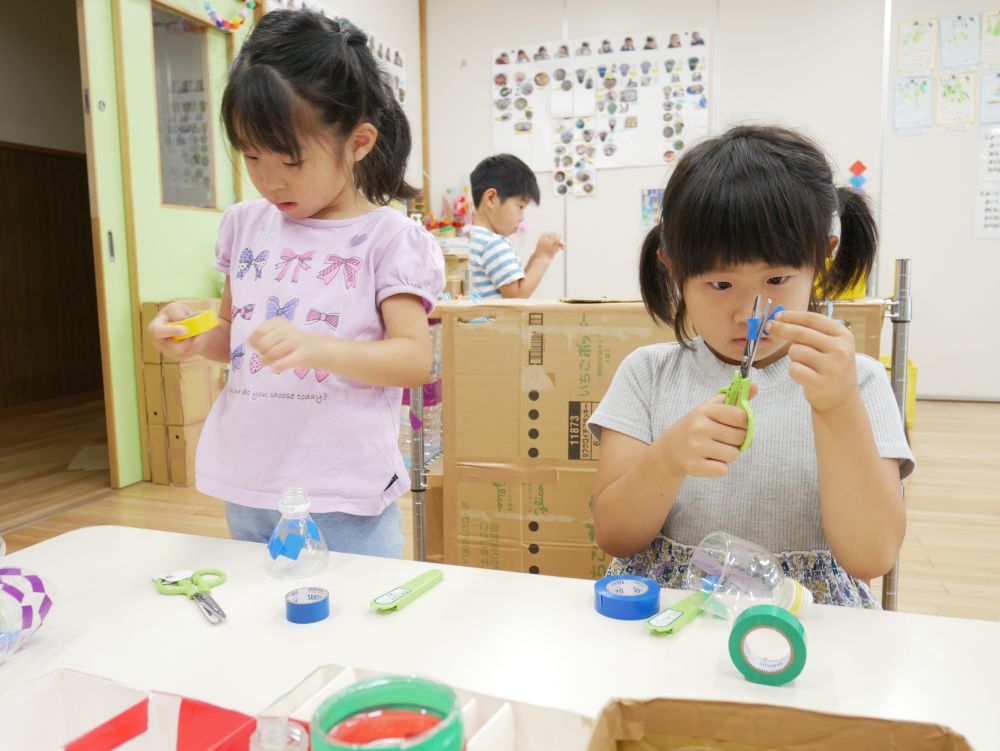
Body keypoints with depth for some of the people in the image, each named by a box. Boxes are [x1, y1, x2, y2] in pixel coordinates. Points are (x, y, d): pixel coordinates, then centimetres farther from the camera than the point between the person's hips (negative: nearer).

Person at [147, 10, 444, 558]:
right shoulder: (246, 225, 7)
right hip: (247, 488, 5)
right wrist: (198, 338, -4)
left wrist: (317, 347, -27)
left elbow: (415, 360, -13)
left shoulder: (387, 238, -8)